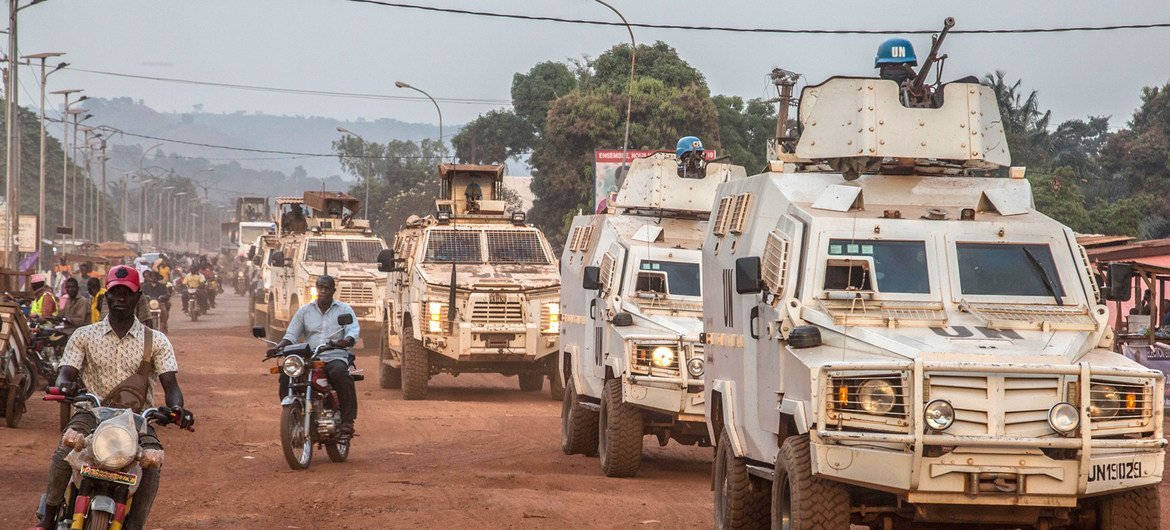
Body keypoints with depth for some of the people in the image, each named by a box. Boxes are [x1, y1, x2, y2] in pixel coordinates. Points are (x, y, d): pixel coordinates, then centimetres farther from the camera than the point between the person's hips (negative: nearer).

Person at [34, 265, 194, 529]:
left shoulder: (156, 341, 7)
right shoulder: (84, 336, 9)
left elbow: (170, 383, -2)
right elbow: (66, 372, 0)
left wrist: (176, 407, -25)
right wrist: (65, 384, -27)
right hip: (91, 412, 0)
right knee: (64, 453, -31)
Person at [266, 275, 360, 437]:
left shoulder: (344, 309, 9)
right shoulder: (305, 310, 16)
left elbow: (354, 331, -5)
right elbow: (291, 335, 13)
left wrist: (345, 342, -30)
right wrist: (278, 347, -9)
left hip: (335, 358, -3)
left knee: (340, 374, -38)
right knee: (286, 375, -25)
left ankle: (347, 421, -34)